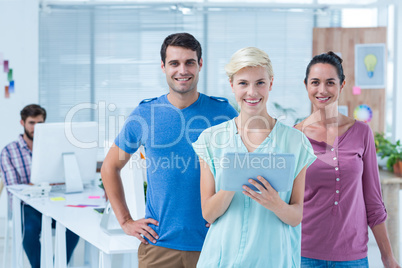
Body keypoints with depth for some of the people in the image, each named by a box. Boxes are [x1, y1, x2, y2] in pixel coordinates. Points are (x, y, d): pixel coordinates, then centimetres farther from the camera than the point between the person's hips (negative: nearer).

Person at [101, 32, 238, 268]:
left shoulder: (224, 113, -1)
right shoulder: (144, 114, 1)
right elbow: (110, 167, 12)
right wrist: (126, 221, 5)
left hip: (211, 246, 0)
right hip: (158, 245, 0)